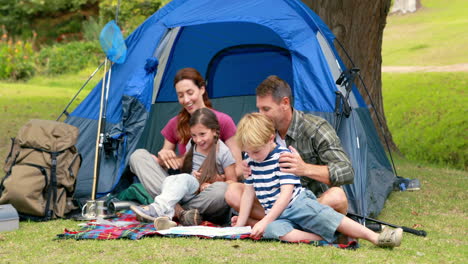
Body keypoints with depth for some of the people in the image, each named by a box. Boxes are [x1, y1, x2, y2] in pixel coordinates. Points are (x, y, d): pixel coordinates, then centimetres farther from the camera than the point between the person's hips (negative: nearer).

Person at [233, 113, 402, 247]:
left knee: (325, 216, -32)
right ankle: (327, 238, -34)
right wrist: (240, 224, 11)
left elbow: (286, 192, -18)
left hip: (297, 203, -4)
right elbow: (249, 192, 17)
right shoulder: (250, 161, 9)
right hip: (276, 215, 4)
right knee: (272, 230, -32)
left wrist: (265, 221, -24)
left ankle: (375, 237, -29)